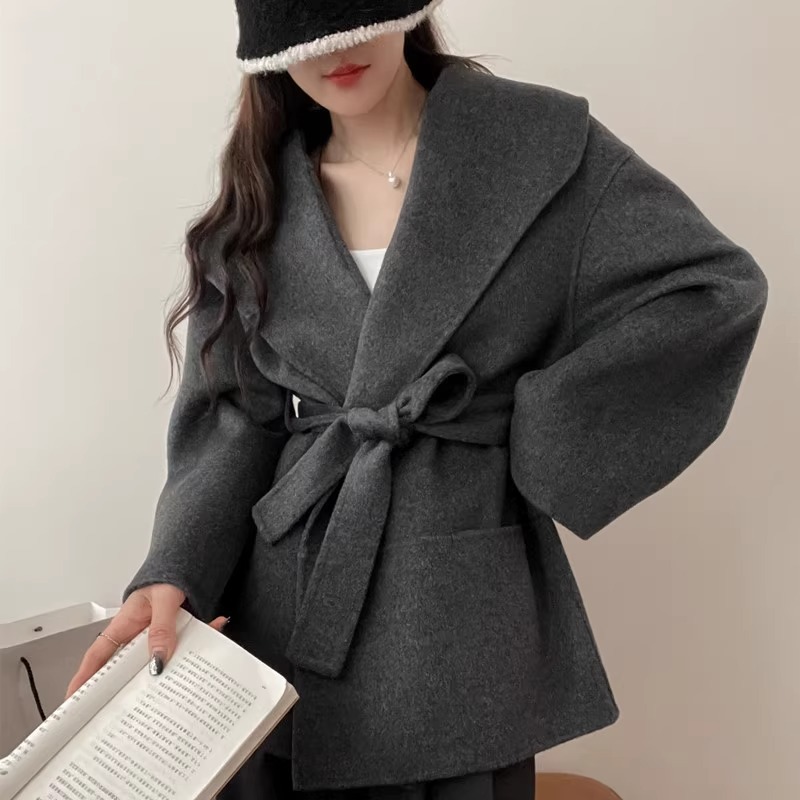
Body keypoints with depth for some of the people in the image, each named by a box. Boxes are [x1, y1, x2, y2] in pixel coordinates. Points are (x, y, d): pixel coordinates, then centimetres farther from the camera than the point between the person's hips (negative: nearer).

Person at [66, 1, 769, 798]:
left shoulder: (544, 141, -4)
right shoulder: (257, 199, 5)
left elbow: (719, 287, -6)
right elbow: (235, 416, 3)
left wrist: (541, 435, -9)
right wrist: (173, 570, -13)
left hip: (465, 593, -2)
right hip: (285, 600, 3)